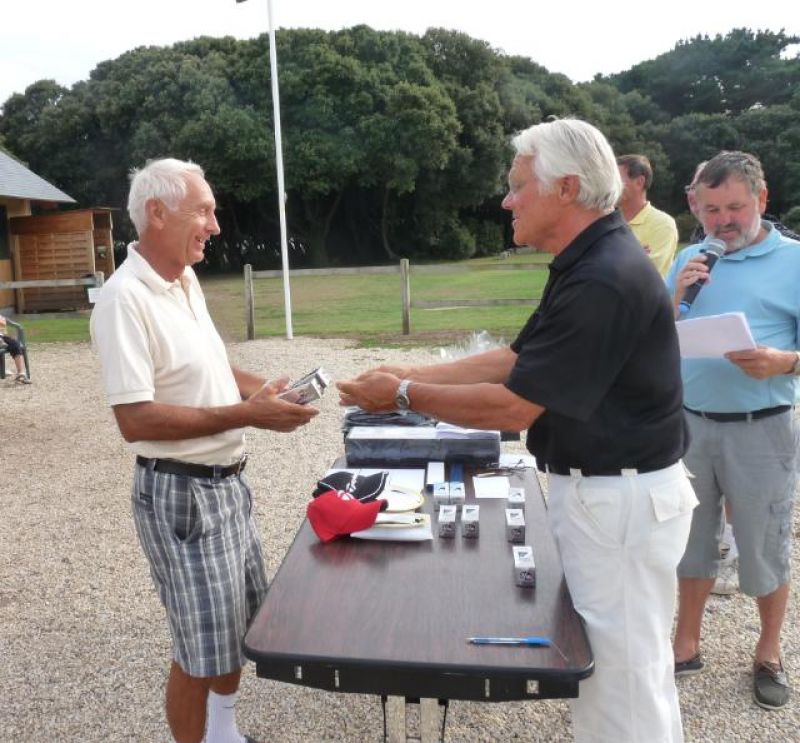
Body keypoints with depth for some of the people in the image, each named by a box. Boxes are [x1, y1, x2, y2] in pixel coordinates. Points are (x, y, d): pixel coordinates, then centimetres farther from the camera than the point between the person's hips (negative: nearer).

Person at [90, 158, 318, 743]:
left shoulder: (186, 282, 7)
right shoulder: (125, 299, -21)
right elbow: (135, 420, -25)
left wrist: (266, 388, 1)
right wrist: (245, 415, -25)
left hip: (227, 482, 9)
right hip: (181, 494, -9)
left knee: (243, 622, 23)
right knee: (204, 645, 5)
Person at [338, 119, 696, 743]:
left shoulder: (603, 281, -26)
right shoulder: (594, 263, 8)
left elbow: (512, 407, -24)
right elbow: (516, 359, 11)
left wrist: (405, 396, -13)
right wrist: (413, 373, 6)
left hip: (620, 500, -10)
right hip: (603, 487, 10)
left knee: (624, 673, 8)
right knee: (620, 664, 24)